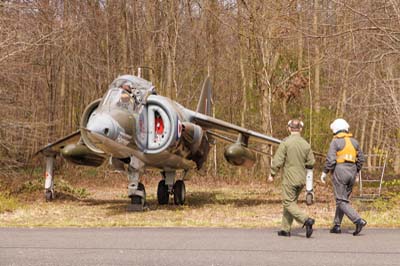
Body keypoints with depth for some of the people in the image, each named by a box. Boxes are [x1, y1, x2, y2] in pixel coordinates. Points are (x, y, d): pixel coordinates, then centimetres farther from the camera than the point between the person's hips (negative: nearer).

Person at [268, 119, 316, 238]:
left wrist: (272, 174, -2)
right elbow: (311, 162, 4)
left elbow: (278, 160, -13)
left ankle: (306, 220, -19)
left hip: (290, 178, -6)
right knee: (291, 201, 16)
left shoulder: (286, 142, -13)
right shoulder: (306, 144, 0)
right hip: (302, 179, 6)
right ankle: (285, 229, 17)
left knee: (289, 203, 0)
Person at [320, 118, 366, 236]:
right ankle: (337, 225, 17)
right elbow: (361, 159, 13)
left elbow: (331, 159, -16)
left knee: (342, 201, -4)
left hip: (339, 172, -6)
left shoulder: (335, 142, -9)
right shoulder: (354, 141, 9)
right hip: (351, 173, 6)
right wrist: (356, 172, 24)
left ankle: (358, 221, -19)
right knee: (343, 199, 16)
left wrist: (324, 172, -6)